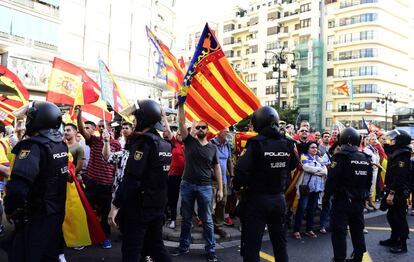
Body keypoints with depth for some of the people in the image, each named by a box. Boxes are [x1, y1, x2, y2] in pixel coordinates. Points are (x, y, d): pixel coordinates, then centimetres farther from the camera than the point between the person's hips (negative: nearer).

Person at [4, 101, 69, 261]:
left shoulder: (33, 146, -23)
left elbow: (18, 186, -34)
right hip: (57, 212, 8)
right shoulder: (61, 144, 2)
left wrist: (9, 209, -16)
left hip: (35, 217, -7)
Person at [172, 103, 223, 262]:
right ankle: (184, 246, 26)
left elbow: (217, 168, 6)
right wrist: (181, 105, -20)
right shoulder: (189, 141, 1)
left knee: (207, 220, 5)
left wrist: (220, 189, 3)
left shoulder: (212, 147, 4)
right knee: (186, 218, 13)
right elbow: (181, 123, -10)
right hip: (187, 185, 0)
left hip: (205, 187, 0)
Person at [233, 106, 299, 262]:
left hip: (256, 200, -5)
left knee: (251, 246, 3)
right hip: (279, 199, 5)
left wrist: (237, 186, -4)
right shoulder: (287, 144, -1)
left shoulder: (256, 144, -17)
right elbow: (293, 166, 13)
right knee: (280, 243, 20)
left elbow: (241, 171, -22)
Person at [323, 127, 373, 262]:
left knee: (339, 231, 1)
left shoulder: (341, 157, -15)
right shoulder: (366, 158, 5)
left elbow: (331, 180, -18)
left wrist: (326, 198, -9)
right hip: (359, 201, 7)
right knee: (357, 229, 17)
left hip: (342, 200, -6)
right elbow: (369, 181, 12)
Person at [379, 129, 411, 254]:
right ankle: (394, 239, 32)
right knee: (391, 216, 18)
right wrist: (389, 191, 19)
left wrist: (392, 193, -26)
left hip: (399, 193, -10)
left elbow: (399, 178, -25)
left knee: (399, 218, -1)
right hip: (393, 192, 10)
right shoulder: (395, 154, 13)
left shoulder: (402, 156, -19)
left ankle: (402, 244, 9)